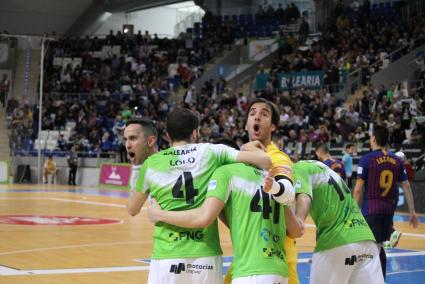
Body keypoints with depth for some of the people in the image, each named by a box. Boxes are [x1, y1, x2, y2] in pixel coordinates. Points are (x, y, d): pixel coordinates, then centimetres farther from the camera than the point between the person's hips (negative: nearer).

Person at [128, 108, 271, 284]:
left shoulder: (151, 163, 4)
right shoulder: (212, 152, 1)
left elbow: (132, 209, 16)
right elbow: (264, 160, -5)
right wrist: (250, 148, 16)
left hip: (167, 257, 0)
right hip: (207, 257, 0)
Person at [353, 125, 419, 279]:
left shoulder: (367, 159, -9)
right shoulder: (397, 160, 5)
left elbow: (358, 189, -10)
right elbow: (406, 187, 6)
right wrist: (412, 212, 10)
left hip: (371, 209, -5)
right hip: (389, 209, 5)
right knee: (379, 246, 19)